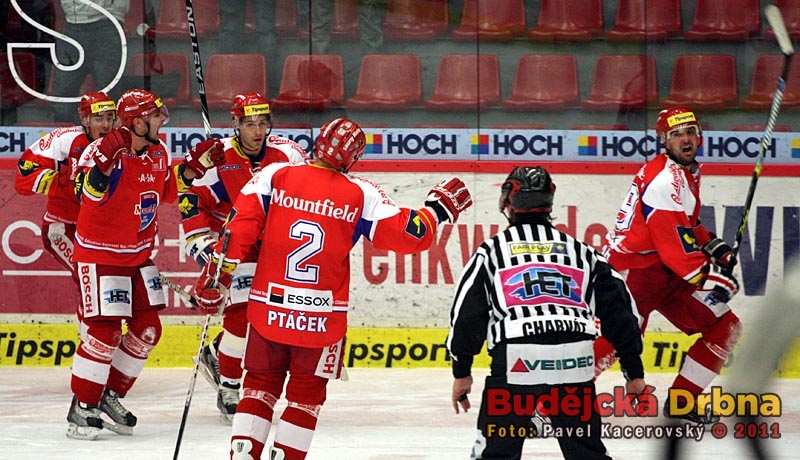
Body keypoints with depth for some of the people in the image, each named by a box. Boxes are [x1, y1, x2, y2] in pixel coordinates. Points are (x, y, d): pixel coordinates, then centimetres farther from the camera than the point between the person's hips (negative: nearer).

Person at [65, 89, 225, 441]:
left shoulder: (158, 153, 3)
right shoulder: (103, 150, -22)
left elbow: (168, 190, 18)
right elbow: (88, 193, -35)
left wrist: (194, 166, 6)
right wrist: (105, 162, -49)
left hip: (139, 253, 8)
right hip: (100, 253, -8)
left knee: (147, 329, 7)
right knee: (104, 332, -11)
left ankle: (110, 397, 21)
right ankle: (81, 409, -1)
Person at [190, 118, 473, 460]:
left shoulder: (275, 175, -3)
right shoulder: (361, 195, -5)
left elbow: (240, 228, -7)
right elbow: (406, 234, -3)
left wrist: (216, 277, 0)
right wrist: (439, 209, 15)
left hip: (267, 308, 1)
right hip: (321, 320, -1)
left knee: (260, 384, 15)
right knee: (306, 393, 12)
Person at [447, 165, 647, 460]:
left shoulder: (491, 251, 14)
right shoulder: (580, 251, 22)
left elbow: (467, 312, 9)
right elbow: (618, 310, 19)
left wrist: (461, 372, 14)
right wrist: (634, 371, 21)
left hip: (515, 359, -3)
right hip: (574, 361, 3)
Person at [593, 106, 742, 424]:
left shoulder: (689, 174, 14)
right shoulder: (665, 179, -17)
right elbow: (673, 241, -23)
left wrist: (713, 247, 13)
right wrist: (705, 277, -26)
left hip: (667, 274, 10)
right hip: (635, 269, -10)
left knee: (725, 327, 8)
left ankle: (682, 400, 13)